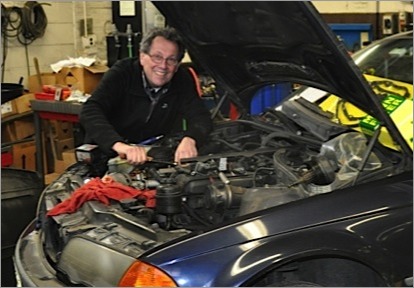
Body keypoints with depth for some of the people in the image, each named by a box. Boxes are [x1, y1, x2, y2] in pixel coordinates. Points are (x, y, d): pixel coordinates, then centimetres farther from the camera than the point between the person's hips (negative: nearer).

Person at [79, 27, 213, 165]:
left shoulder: (183, 80, -5)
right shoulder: (122, 72, -16)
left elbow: (201, 117, -11)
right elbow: (89, 112, -28)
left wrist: (189, 140, -38)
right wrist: (118, 144, -48)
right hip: (107, 153, -2)